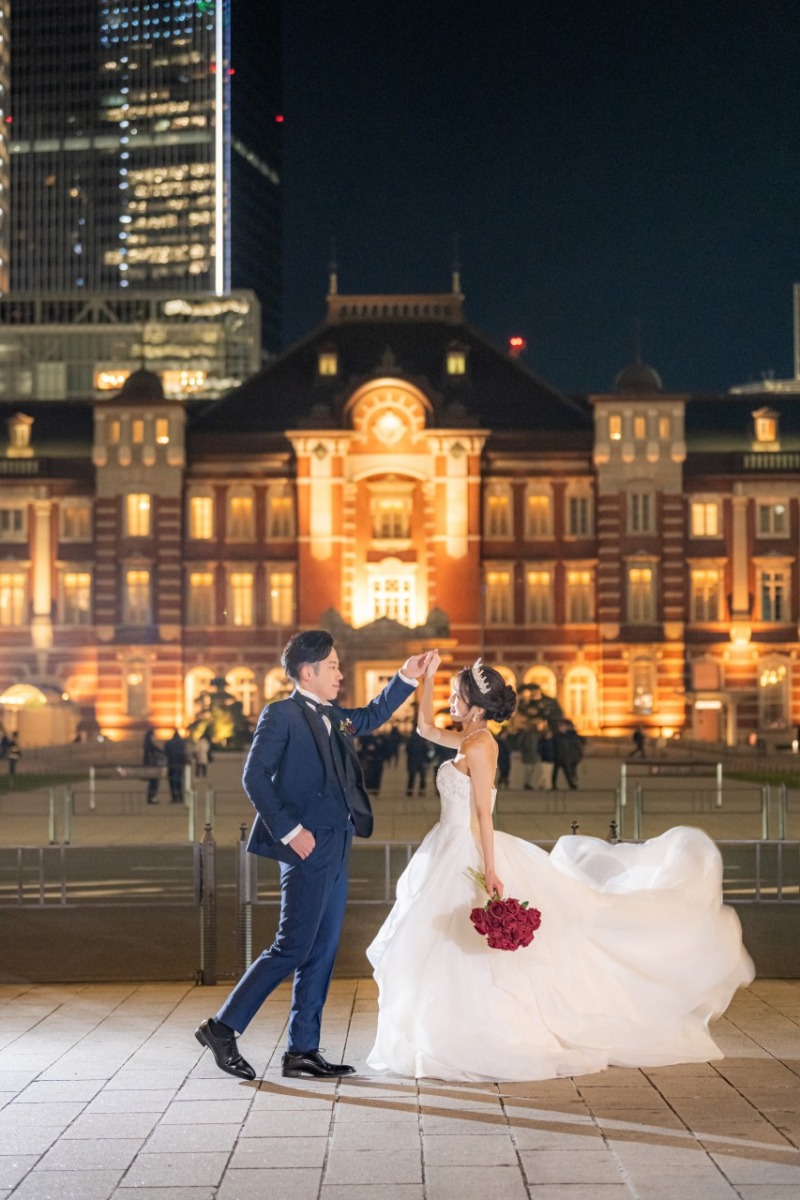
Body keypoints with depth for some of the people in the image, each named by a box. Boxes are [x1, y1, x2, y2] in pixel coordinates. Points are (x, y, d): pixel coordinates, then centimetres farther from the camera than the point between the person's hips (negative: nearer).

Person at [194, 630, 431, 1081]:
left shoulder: (335, 718, 18)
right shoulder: (281, 715, -6)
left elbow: (374, 716, 38)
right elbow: (255, 776, -14)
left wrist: (407, 678, 27)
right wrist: (289, 830, -19)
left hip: (336, 850, 9)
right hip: (307, 847, -9)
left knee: (323, 954, 9)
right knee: (293, 948, -9)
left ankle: (303, 1051, 14)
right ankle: (223, 1027, 1)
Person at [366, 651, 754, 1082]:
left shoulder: (478, 747, -16)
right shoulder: (469, 739, 10)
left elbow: (482, 813, -21)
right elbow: (425, 727, 25)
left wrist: (489, 871, -24)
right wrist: (427, 678, 15)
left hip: (468, 856, -9)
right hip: (452, 850, 9)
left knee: (463, 959, -4)